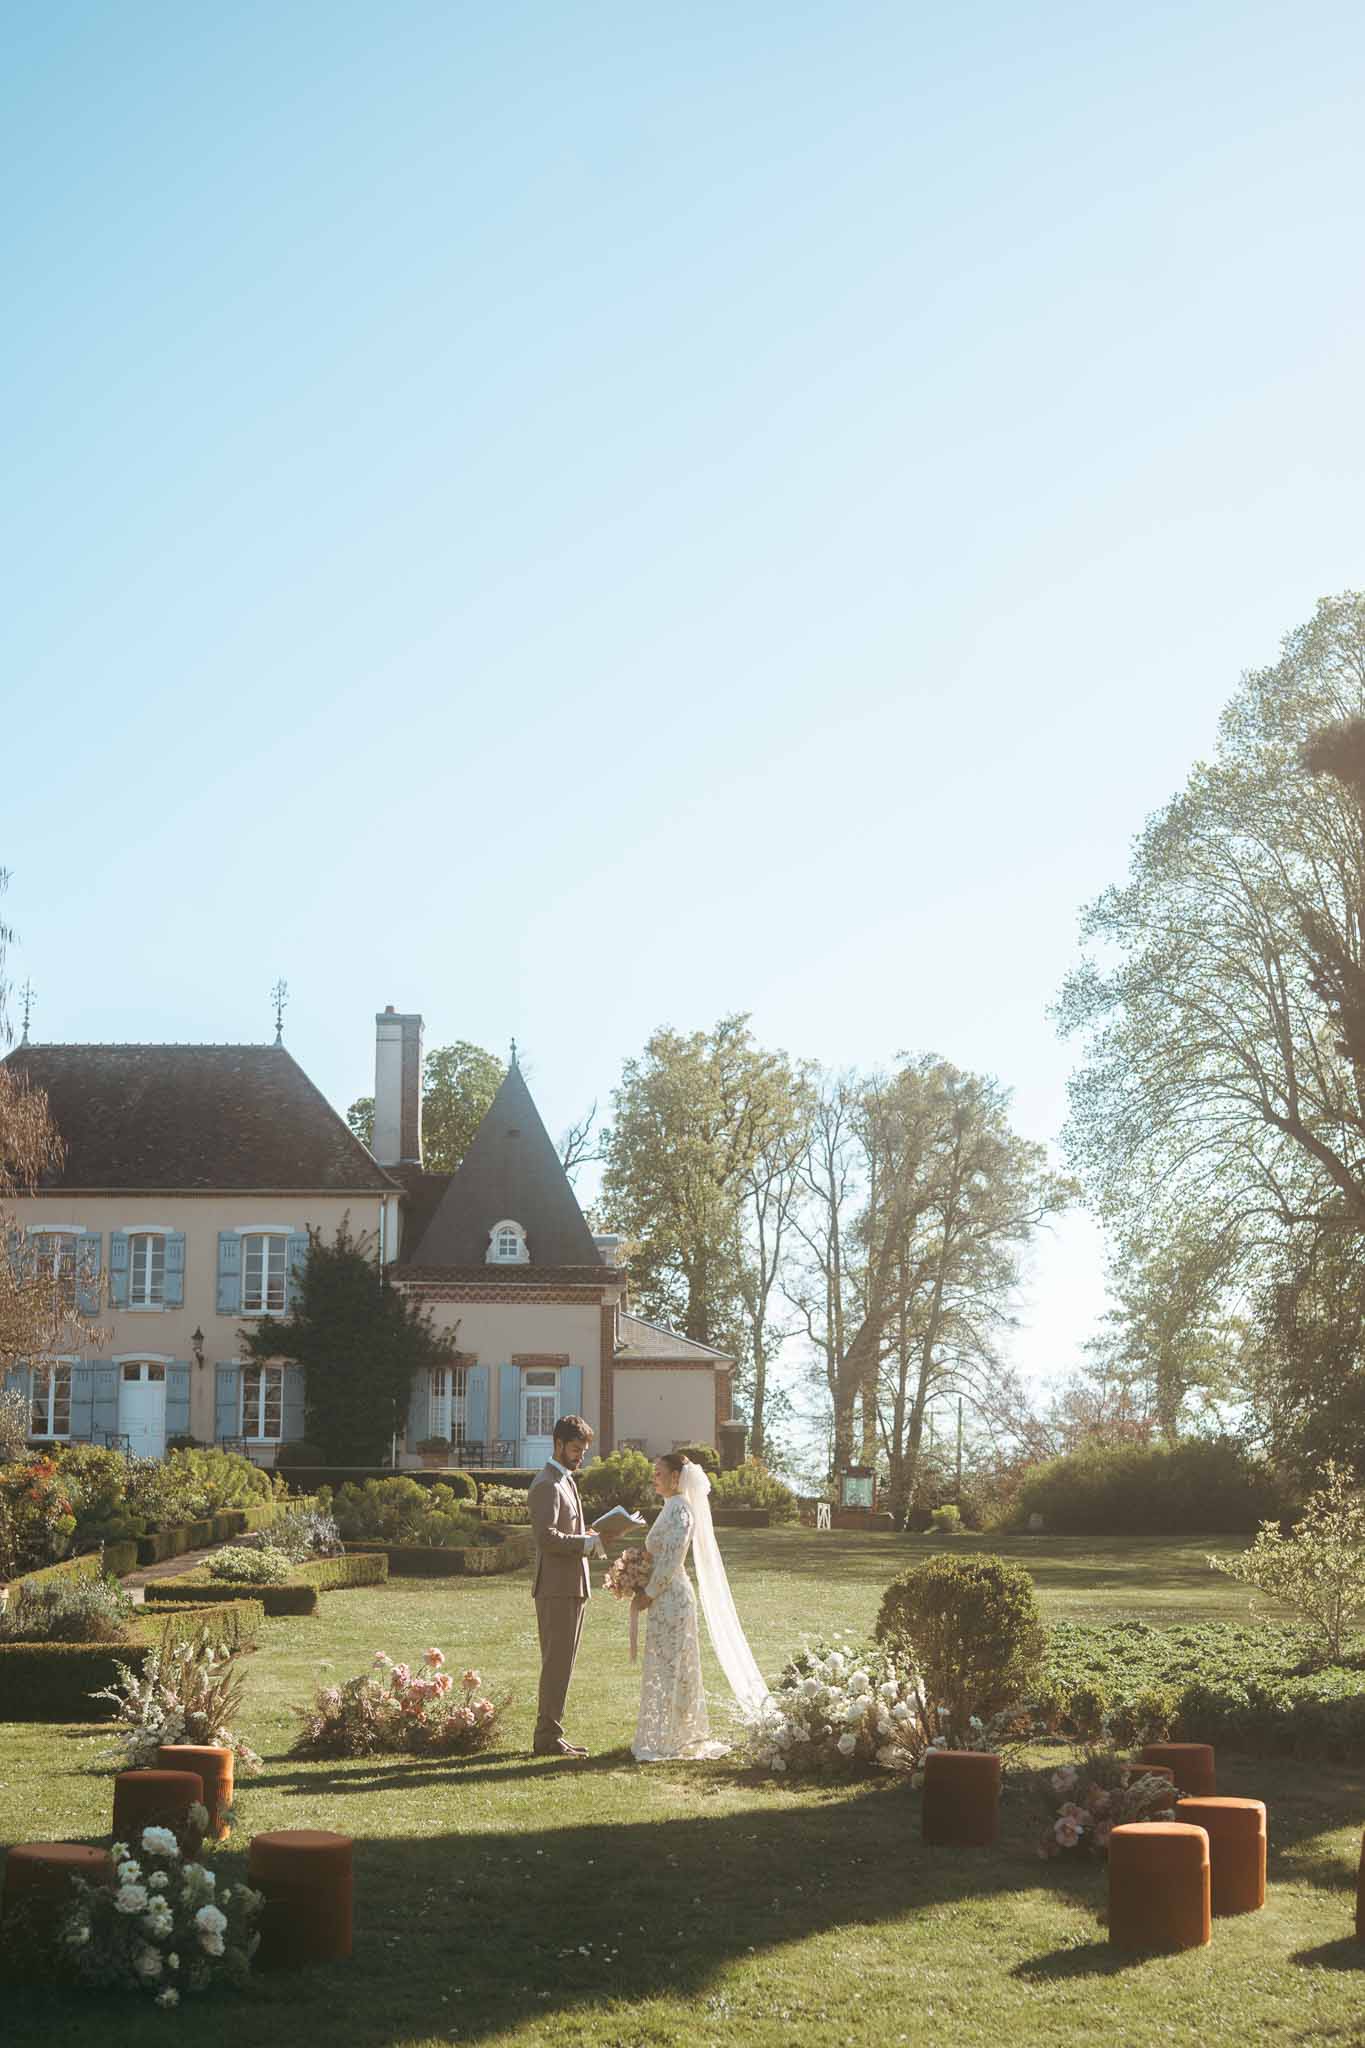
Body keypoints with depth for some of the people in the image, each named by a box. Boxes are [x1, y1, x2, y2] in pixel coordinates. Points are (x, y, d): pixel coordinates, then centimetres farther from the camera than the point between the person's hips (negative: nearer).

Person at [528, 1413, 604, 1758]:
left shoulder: (565, 1482, 20)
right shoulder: (547, 1485, -13)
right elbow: (547, 1537, -23)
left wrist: (588, 1538, 9)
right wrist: (587, 1542, -19)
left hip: (572, 1587, 10)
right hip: (557, 1588, -10)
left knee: (560, 1664, 12)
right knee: (557, 1663, -8)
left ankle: (549, 1733, 17)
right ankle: (548, 1737, -6)